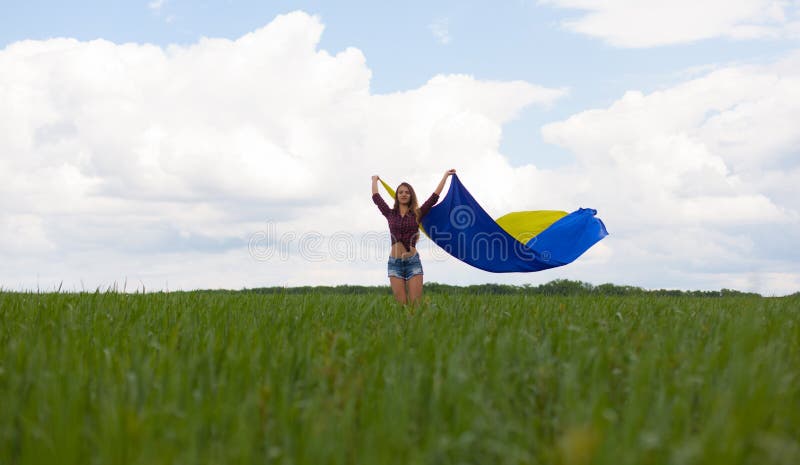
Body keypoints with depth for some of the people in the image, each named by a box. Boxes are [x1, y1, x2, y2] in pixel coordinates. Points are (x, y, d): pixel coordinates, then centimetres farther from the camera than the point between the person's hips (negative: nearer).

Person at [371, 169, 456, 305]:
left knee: (415, 303, -8)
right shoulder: (390, 214, 10)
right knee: (401, 304, -5)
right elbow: (376, 197, 19)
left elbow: (434, 197, 8)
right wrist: (375, 180, 35)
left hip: (413, 261, -1)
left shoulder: (417, 214, 7)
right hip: (395, 262, 1)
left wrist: (445, 175, 12)